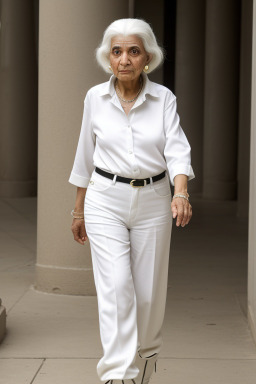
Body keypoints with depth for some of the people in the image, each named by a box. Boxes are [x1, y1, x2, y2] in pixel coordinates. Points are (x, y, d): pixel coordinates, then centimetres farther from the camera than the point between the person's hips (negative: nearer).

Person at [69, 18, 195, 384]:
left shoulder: (164, 98, -3)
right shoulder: (95, 97, 0)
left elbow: (177, 150, -12)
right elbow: (86, 156, 9)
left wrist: (181, 194, -31)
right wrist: (79, 210, 13)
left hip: (153, 201, 1)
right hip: (106, 201, -1)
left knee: (149, 292, 7)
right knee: (116, 286, -15)